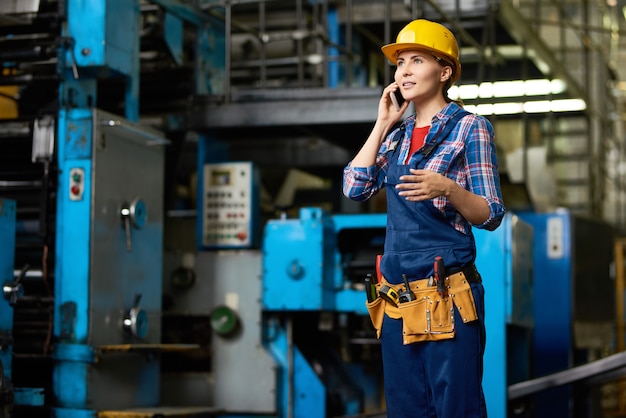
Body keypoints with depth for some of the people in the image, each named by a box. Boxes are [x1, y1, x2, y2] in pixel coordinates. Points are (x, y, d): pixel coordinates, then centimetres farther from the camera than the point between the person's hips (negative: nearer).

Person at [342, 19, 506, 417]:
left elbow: (491, 216, -7)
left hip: (447, 297, -6)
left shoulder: (469, 127, -3)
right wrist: (382, 125, 6)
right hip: (397, 296, 6)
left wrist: (448, 189, -26)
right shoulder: (398, 136, 15)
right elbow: (355, 187, 4)